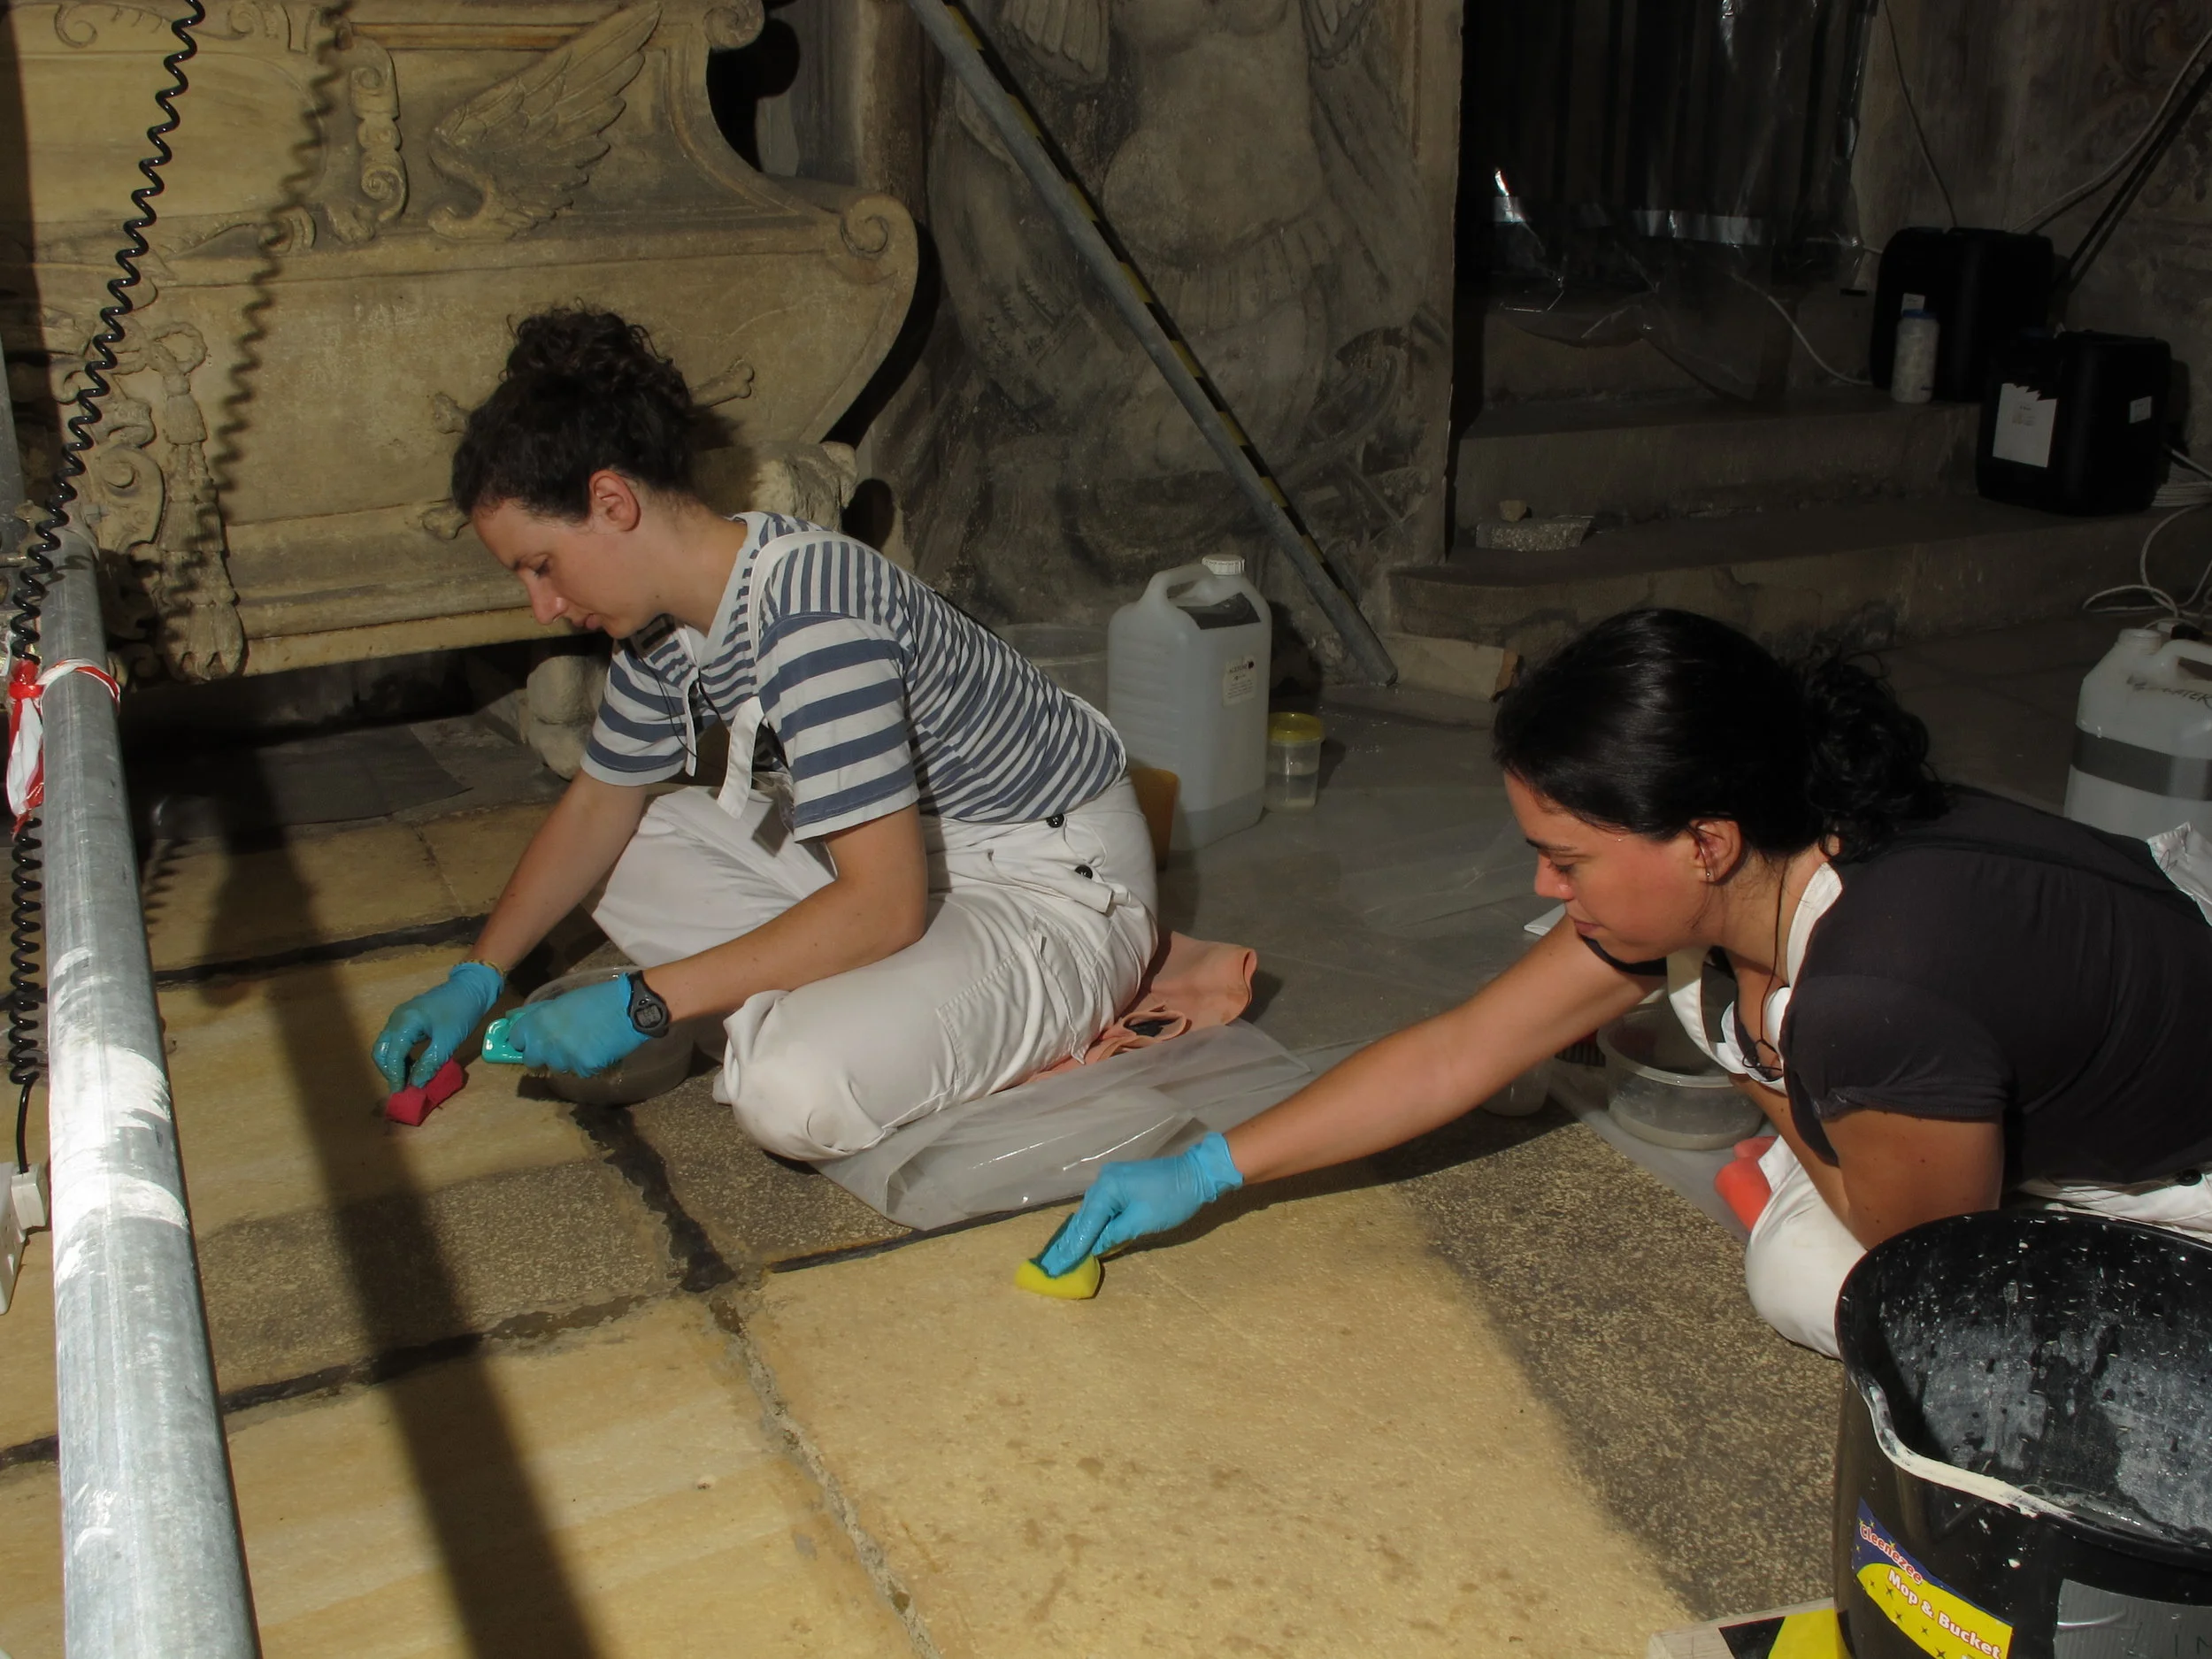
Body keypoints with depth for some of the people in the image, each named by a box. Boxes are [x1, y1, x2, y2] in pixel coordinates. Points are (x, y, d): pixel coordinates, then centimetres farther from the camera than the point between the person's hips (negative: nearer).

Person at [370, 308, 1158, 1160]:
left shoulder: (810, 618, -30)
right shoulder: (668, 622, -1)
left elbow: (883, 905, -31)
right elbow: (597, 804, 16)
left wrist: (643, 1001, -26)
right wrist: (475, 979, 12)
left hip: (1058, 893, -9)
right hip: (907, 855, 9)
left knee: (795, 1091, -29)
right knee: (636, 858, 8)